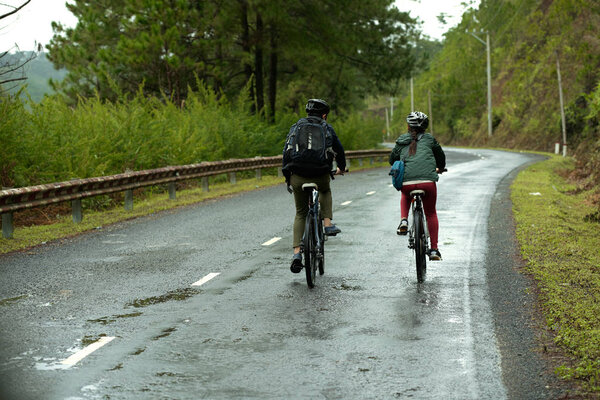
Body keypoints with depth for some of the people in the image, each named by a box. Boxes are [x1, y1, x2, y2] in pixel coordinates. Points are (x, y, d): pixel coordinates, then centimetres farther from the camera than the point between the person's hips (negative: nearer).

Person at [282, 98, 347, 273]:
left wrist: (287, 176, 19)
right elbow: (339, 149, 19)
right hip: (321, 176, -1)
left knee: (300, 214, 15)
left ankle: (297, 252, 1)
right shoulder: (327, 128, 11)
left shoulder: (296, 127, 14)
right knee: (325, 191, 36)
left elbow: (286, 152, 11)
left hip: (298, 177, 1)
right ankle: (328, 224, 19)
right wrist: (341, 167, 39)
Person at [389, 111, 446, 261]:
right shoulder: (429, 139, 13)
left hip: (407, 183, 1)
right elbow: (441, 156, 23)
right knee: (431, 214, 19)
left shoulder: (401, 141, 14)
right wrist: (440, 168, 45)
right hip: (428, 181, -1)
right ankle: (434, 250, 13)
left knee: (405, 197, 38)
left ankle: (404, 220, 12)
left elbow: (392, 160, 19)